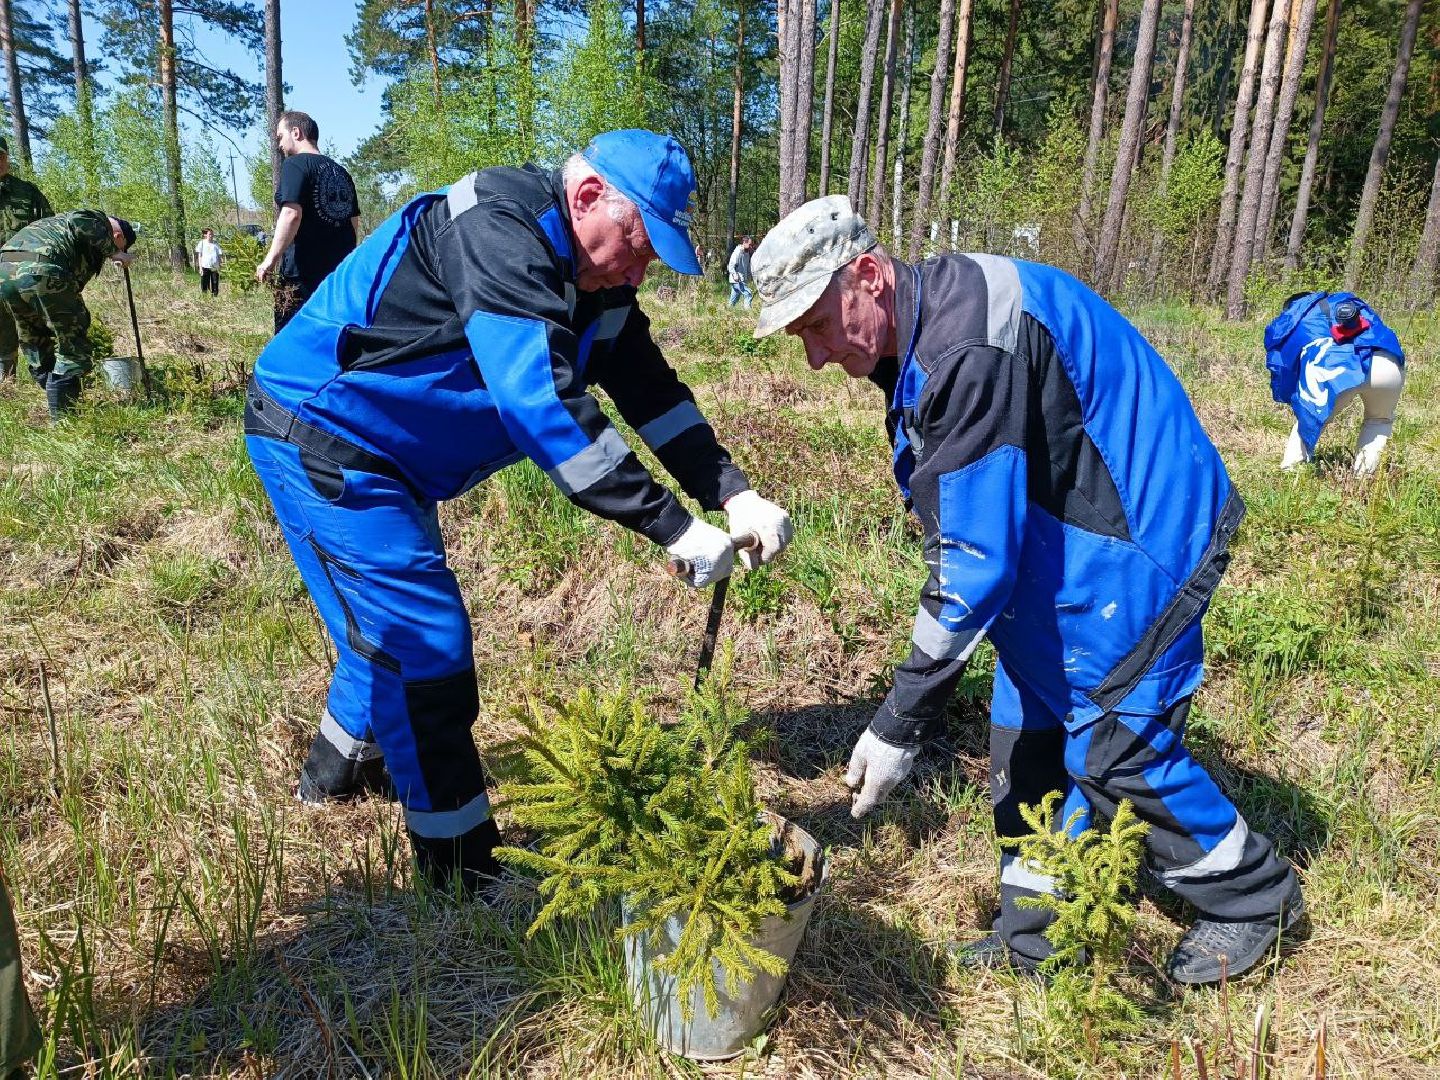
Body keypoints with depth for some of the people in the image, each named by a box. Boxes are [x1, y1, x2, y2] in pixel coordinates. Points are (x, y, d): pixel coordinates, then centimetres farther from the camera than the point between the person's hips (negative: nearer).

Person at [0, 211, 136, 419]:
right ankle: (62, 418, 3)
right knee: (71, 347, 2)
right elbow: (79, 223, -13)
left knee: (37, 347, 21)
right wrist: (112, 252, 1)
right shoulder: (97, 220, 14)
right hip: (40, 272, -9)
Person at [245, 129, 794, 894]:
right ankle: (465, 872, 5)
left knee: (394, 623, 22)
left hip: (382, 454, 10)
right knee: (426, 643, -10)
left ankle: (337, 769, 48)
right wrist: (673, 528, -36)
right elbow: (545, 404, -38)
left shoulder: (593, 279, 1)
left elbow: (651, 392, 0)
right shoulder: (498, 233, -28)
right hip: (319, 435, -10)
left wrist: (734, 494, -13)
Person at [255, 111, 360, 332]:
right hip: (338, 271, 8)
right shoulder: (340, 171, 16)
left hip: (302, 272, -7)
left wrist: (271, 258, -16)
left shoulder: (296, 164, -6)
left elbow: (291, 214, -19)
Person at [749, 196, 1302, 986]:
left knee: (1114, 748, -1)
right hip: (1058, 544, 9)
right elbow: (962, 529, 11)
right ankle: (1038, 933, 26)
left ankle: (1254, 898, 26)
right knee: (1025, 733, 11)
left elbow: (977, 559, -31)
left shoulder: (974, 349, -32)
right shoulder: (920, 330, 1)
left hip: (1140, 544, -9)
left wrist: (901, 725, -24)